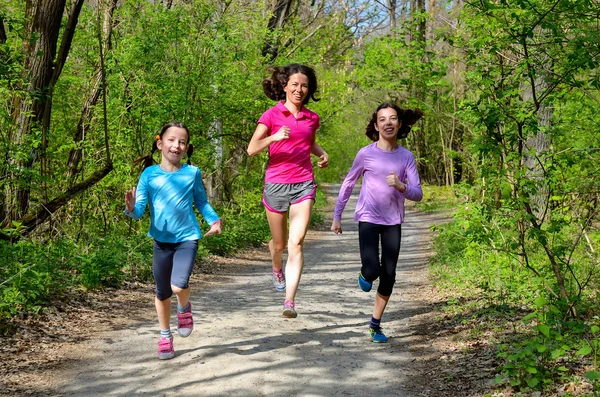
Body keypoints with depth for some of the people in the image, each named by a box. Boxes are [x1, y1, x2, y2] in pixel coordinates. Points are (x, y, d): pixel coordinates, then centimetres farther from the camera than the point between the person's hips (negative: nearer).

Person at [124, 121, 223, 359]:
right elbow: (140, 209, -8)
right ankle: (165, 336, 32)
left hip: (187, 238, -1)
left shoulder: (192, 173, -3)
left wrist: (214, 220, -4)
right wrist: (131, 208, -29)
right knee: (162, 292, 11)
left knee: (178, 286, -21)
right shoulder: (149, 174, -5)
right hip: (161, 240, 2)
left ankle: (184, 307, 15)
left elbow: (201, 202, 11)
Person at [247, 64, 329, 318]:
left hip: (303, 184, 1)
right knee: (279, 243, 13)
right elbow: (252, 149, -8)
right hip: (276, 184, -1)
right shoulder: (272, 115, -3)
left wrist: (322, 153, 7)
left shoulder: (312, 118, 8)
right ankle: (277, 270, 49)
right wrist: (274, 137, -24)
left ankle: (290, 301, -17)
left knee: (296, 242, -13)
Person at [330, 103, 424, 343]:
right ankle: (365, 275, 22)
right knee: (372, 271, -17)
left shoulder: (406, 157, 0)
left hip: (393, 221, 3)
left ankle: (376, 324, 19)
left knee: (389, 275, 4)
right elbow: (348, 185, 5)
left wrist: (400, 186, -23)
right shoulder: (366, 154, -6)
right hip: (368, 219, -3)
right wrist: (337, 216, 7)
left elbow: (418, 194, -2)